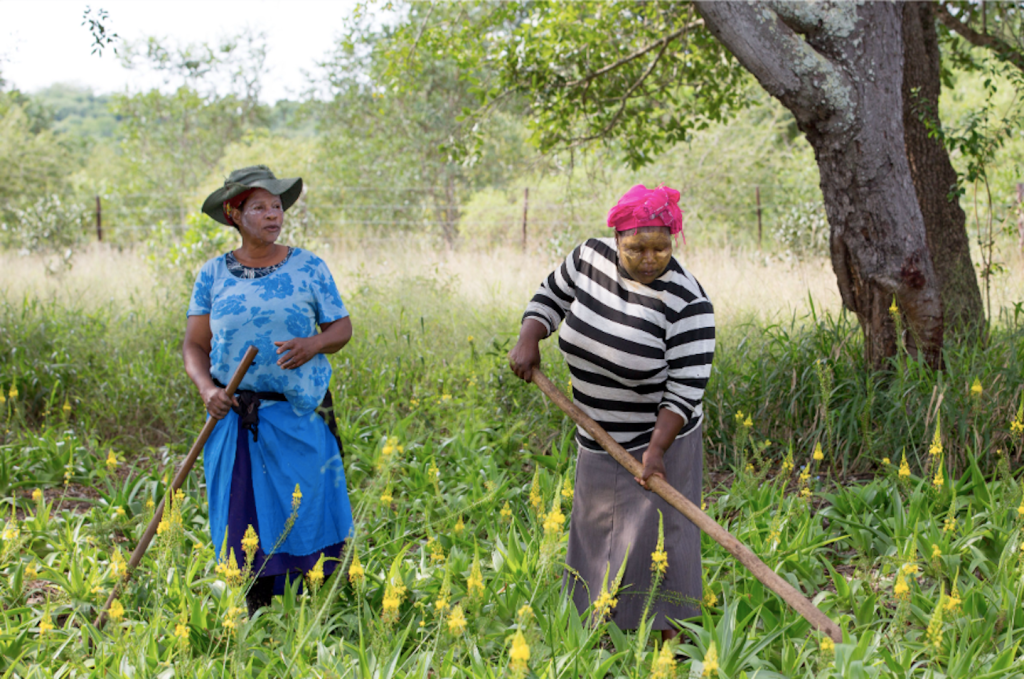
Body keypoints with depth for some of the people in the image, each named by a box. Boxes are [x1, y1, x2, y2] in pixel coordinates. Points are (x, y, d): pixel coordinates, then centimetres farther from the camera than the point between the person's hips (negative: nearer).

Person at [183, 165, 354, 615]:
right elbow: (194, 346, 7)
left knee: (305, 512, -1)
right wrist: (207, 388, -12)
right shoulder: (213, 275, 5)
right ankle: (256, 619, 18)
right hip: (235, 419, 1)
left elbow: (342, 327, 7)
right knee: (245, 521, 5)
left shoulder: (309, 268, 2)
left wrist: (313, 345, -15)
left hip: (300, 415, -1)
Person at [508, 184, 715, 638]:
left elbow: (685, 389, -23)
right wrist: (528, 339, -4)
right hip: (598, 440, 6)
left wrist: (656, 449, -31)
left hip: (658, 439, -6)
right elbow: (552, 295, 12)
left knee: (654, 540, -8)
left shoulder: (687, 304, -23)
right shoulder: (591, 257, -7)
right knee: (594, 531, 15)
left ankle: (673, 637, 3)